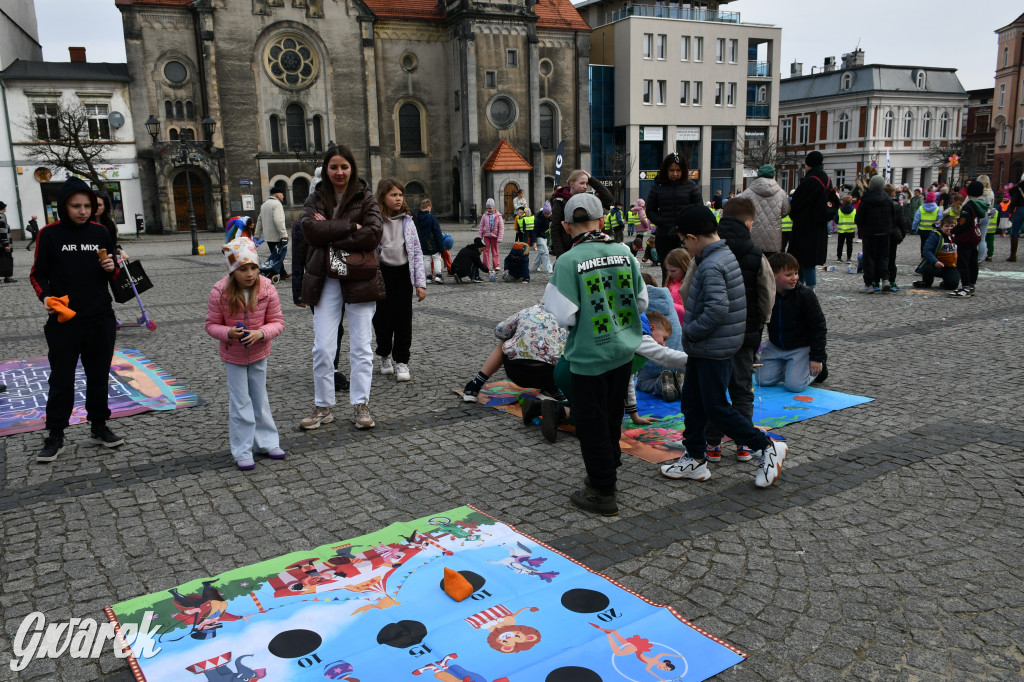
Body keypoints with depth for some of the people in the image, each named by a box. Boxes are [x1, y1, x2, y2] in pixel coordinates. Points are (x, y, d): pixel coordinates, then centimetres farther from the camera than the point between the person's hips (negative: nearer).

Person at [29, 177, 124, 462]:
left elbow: (113, 276, 14)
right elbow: (39, 274, 1)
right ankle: (55, 437, 15)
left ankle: (99, 428, 26)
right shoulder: (50, 234, -5)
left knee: (99, 376, 12)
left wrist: (111, 269, -8)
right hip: (64, 321, -3)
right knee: (61, 380, 4)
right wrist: (46, 297, -17)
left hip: (100, 320, 3)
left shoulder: (100, 232, 4)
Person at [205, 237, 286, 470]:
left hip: (259, 353, 2)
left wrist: (261, 333, -28)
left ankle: (266, 442, 29)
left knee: (260, 400, 15)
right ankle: (242, 452, 13)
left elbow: (277, 322, -8)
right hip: (233, 356, -2)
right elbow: (211, 324, -9)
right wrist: (228, 333, -30)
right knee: (240, 403, 3)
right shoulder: (220, 293, -19)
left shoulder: (267, 290, -15)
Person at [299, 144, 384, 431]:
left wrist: (330, 232, -12)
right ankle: (323, 407, 13)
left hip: (359, 279, -2)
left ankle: (361, 406, 12)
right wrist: (350, 227, -15)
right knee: (322, 347, 2)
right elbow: (311, 230, -10)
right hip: (325, 281, 2)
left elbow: (373, 234, -13)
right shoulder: (315, 200, 9)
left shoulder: (366, 198, 3)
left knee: (361, 346, 4)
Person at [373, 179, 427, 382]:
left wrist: (420, 283, -1)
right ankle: (384, 355, 27)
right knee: (382, 317, 5)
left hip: (403, 273, 2)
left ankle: (401, 361, 10)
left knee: (403, 317, 1)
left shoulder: (407, 222, 5)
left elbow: (417, 253, 4)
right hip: (382, 273, -2)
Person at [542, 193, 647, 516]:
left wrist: (551, 294, 0)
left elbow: (566, 316, -19)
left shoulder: (568, 261, -17)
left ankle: (603, 492, 17)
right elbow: (642, 302, 6)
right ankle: (608, 469, 38)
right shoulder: (624, 252, -2)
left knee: (591, 423, 8)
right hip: (624, 351, 5)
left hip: (590, 356, -5)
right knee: (612, 416, 21)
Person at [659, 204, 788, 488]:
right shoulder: (726, 255, 9)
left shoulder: (711, 266, -22)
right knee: (691, 403, 16)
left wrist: (689, 332, -17)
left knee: (717, 408, 0)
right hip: (705, 349, 10)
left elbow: (717, 310, -30)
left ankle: (767, 448, 12)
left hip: (714, 350, -10)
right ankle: (695, 459, 25)